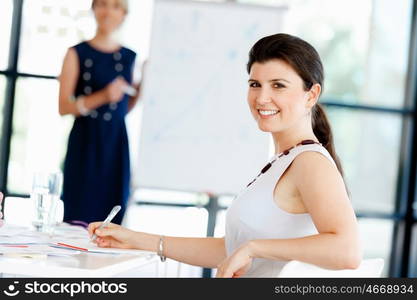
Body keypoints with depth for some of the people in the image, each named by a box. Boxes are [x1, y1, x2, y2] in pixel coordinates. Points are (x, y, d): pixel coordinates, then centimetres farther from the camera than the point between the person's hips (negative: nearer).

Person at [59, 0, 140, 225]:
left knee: (111, 219, 1)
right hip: (85, 143, -3)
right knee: (79, 216, -5)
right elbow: (64, 107, -7)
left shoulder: (129, 57, 10)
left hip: (116, 144, 3)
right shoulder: (77, 53, -1)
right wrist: (102, 97, -19)